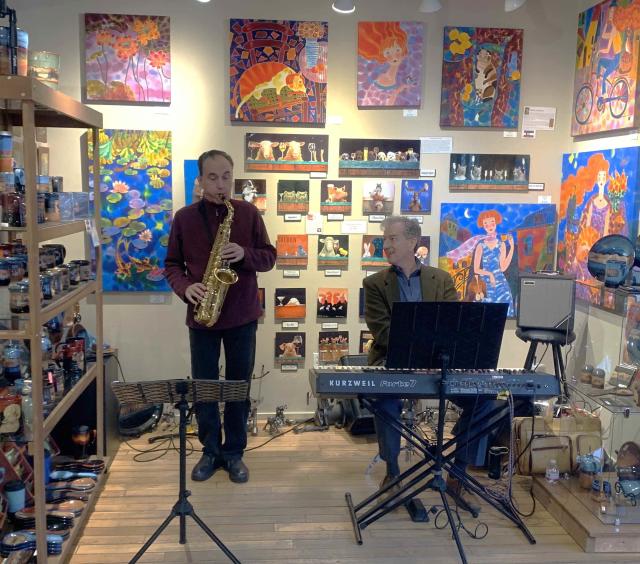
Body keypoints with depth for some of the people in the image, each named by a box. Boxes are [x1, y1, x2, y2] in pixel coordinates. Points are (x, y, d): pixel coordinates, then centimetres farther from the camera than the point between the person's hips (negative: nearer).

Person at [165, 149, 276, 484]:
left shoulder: (249, 213, 0)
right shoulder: (184, 218, 1)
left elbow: (269, 257, 2)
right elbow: (172, 263, 5)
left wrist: (244, 254, -18)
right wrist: (185, 288, -15)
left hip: (242, 315, 0)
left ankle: (234, 453, 23)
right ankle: (210, 451, 25)